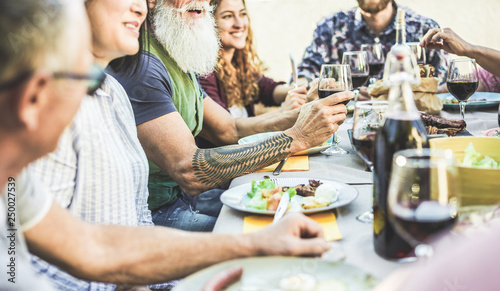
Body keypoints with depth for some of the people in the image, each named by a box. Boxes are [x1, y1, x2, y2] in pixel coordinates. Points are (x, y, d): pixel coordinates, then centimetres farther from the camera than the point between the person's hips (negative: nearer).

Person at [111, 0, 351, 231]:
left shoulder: (177, 62, 11)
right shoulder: (140, 65, -22)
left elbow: (230, 130, 12)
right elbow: (189, 172, -30)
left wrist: (303, 115, -4)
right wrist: (296, 137, -27)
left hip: (181, 193, 9)